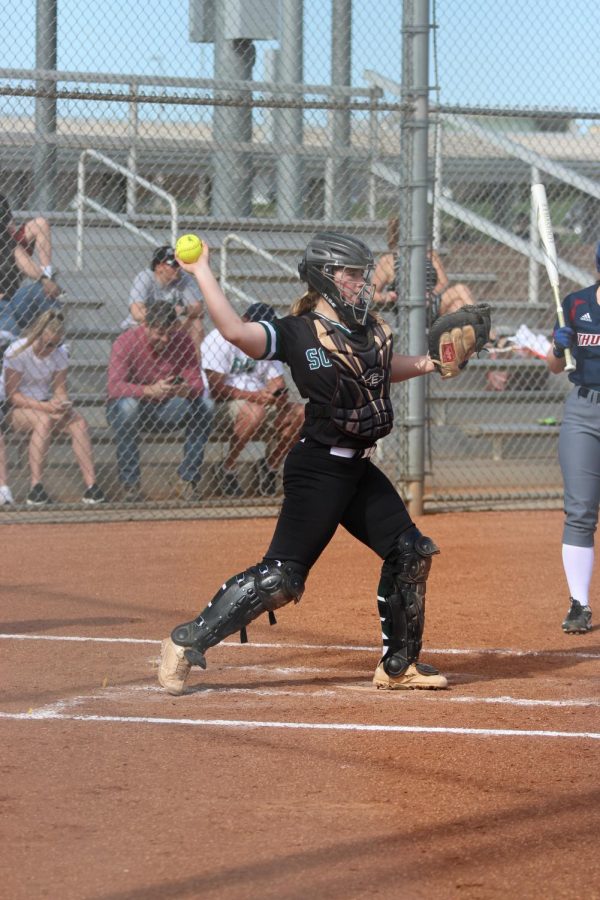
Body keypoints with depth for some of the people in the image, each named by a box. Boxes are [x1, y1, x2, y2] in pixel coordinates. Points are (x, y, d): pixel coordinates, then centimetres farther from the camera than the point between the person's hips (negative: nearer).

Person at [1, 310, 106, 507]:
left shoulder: (60, 353, -2)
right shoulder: (17, 352, -18)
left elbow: (59, 389, 2)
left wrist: (62, 403, -23)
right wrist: (44, 407, -28)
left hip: (46, 405, 5)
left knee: (79, 423, -24)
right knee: (44, 420, -37)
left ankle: (91, 487, -28)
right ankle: (36, 489, -41)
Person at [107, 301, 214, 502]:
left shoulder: (182, 341, -5)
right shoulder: (126, 341, -17)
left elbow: (197, 383, -8)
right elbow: (114, 386, -28)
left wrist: (184, 389, -33)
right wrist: (150, 391, -43)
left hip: (166, 412, 4)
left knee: (204, 404, -20)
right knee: (127, 405, -38)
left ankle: (188, 481, -14)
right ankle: (130, 484, -30)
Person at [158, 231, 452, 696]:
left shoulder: (371, 329, 9)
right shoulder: (298, 333, -13)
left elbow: (387, 365, 30)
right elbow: (236, 331, -29)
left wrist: (425, 363, 12)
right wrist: (202, 272, -29)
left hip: (359, 469, 8)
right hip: (318, 469, -8)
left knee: (411, 552, 9)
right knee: (281, 577, -12)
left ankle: (399, 665, 23)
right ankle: (186, 644, -2)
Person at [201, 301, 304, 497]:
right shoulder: (221, 339, -12)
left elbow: (277, 384, 9)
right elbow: (216, 388, -19)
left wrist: (280, 396, -16)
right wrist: (253, 396, -28)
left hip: (259, 402, 7)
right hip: (222, 405, -7)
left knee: (300, 413, -14)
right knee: (255, 413, -38)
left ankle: (270, 465, 5)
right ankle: (227, 468, -19)